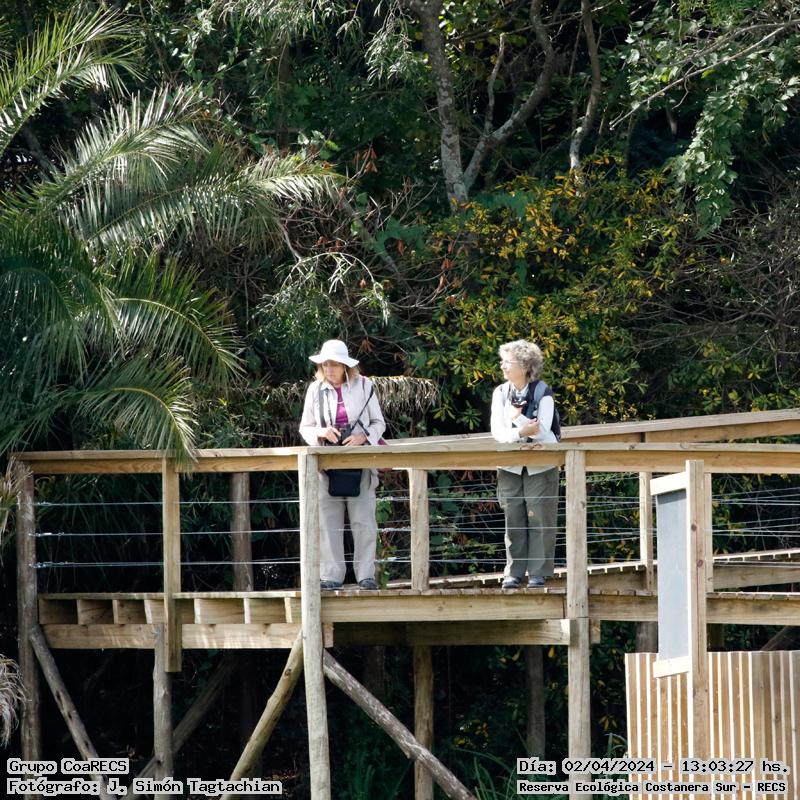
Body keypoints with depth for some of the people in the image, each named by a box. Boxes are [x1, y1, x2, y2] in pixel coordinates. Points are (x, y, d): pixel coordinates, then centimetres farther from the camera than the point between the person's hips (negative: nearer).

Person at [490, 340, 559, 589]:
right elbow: (497, 431, -7)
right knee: (513, 521, 4)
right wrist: (520, 432, -23)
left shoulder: (543, 394, -8)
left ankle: (538, 573, 1)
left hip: (541, 465, -3)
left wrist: (517, 417, -18)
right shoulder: (500, 393, 2)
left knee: (539, 519, -4)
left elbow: (541, 431, -17)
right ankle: (514, 572, 8)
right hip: (510, 466, 3)